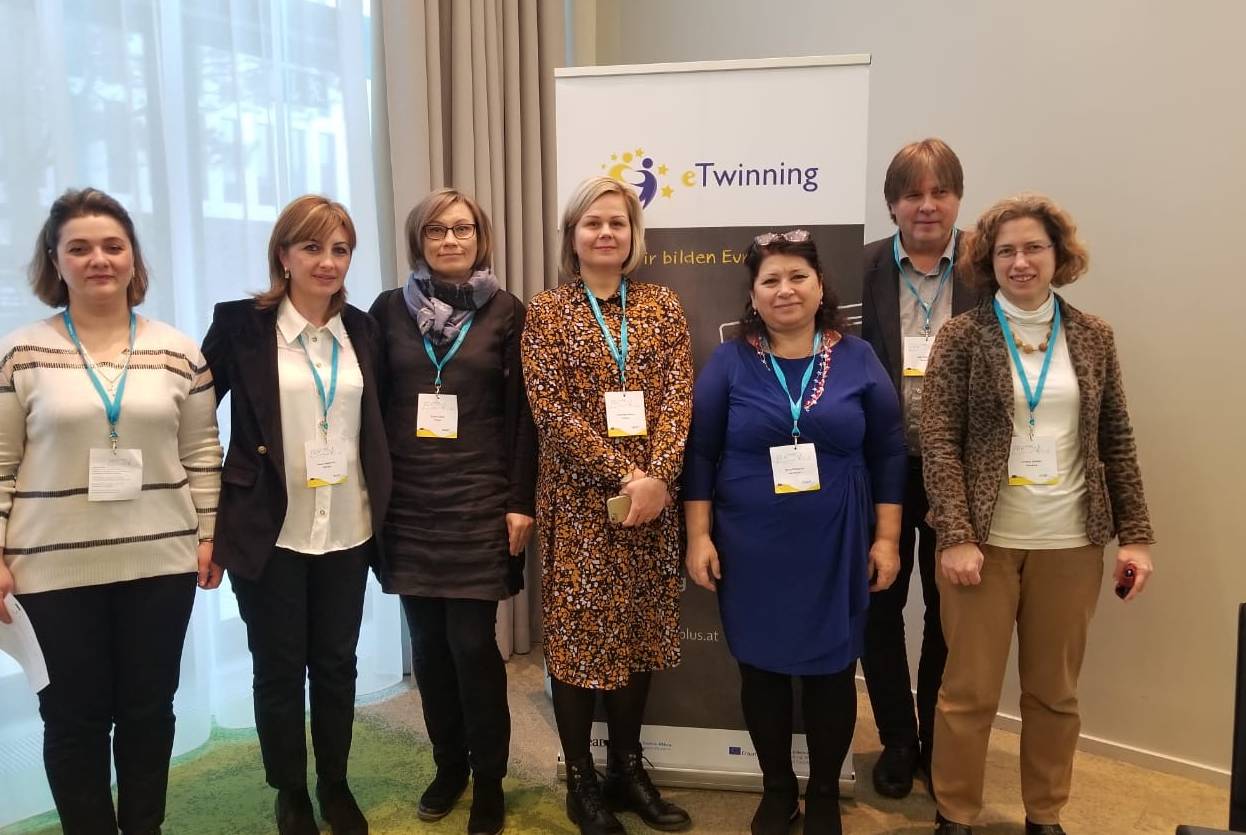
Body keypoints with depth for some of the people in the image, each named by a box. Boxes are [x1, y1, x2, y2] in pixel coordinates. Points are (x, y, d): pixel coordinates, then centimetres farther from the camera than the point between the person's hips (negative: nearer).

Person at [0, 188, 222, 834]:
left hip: (161, 561, 2)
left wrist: (209, 535, 3)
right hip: (56, 568, -1)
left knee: (149, 708, 13)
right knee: (75, 716, 9)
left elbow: (202, 454, 6)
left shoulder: (178, 350, 3)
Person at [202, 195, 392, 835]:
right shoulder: (241, 324, -6)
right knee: (278, 667, 10)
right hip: (270, 529, -3)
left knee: (336, 663, 13)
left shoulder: (363, 330, 5)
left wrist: (380, 505, 6)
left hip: (347, 529, 3)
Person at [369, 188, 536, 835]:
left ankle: (489, 780, 17)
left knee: (472, 643, -2)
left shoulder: (507, 312, 2)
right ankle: (449, 766, 28)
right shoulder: (389, 309, 6)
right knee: (427, 644, 9)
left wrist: (521, 502, -5)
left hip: (480, 502, -2)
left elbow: (522, 413, 0)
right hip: (408, 504, 2)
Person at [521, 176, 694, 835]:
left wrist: (658, 477, -16)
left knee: (640, 631, 11)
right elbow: (551, 409, -9)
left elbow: (678, 397, -1)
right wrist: (623, 476, -16)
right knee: (578, 631, 4)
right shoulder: (547, 311, 0)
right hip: (579, 498, -3)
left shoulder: (662, 306, 8)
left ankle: (627, 767, 28)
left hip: (652, 496, 3)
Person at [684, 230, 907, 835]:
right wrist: (699, 537, -6)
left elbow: (888, 454, 4)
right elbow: (699, 454, -1)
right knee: (762, 669, 11)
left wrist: (887, 539, 0)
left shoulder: (858, 360, 1)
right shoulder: (729, 362, -1)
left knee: (831, 670, 10)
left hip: (836, 550, 1)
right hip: (751, 550, 0)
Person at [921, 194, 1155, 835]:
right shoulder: (962, 337, -3)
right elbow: (939, 441, -8)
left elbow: (1117, 441, 9)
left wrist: (1135, 534, 4)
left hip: (1070, 542, 3)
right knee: (969, 690, 5)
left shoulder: (1092, 337, 6)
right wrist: (955, 537, -15)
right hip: (985, 539, -3)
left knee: (1055, 691, 14)